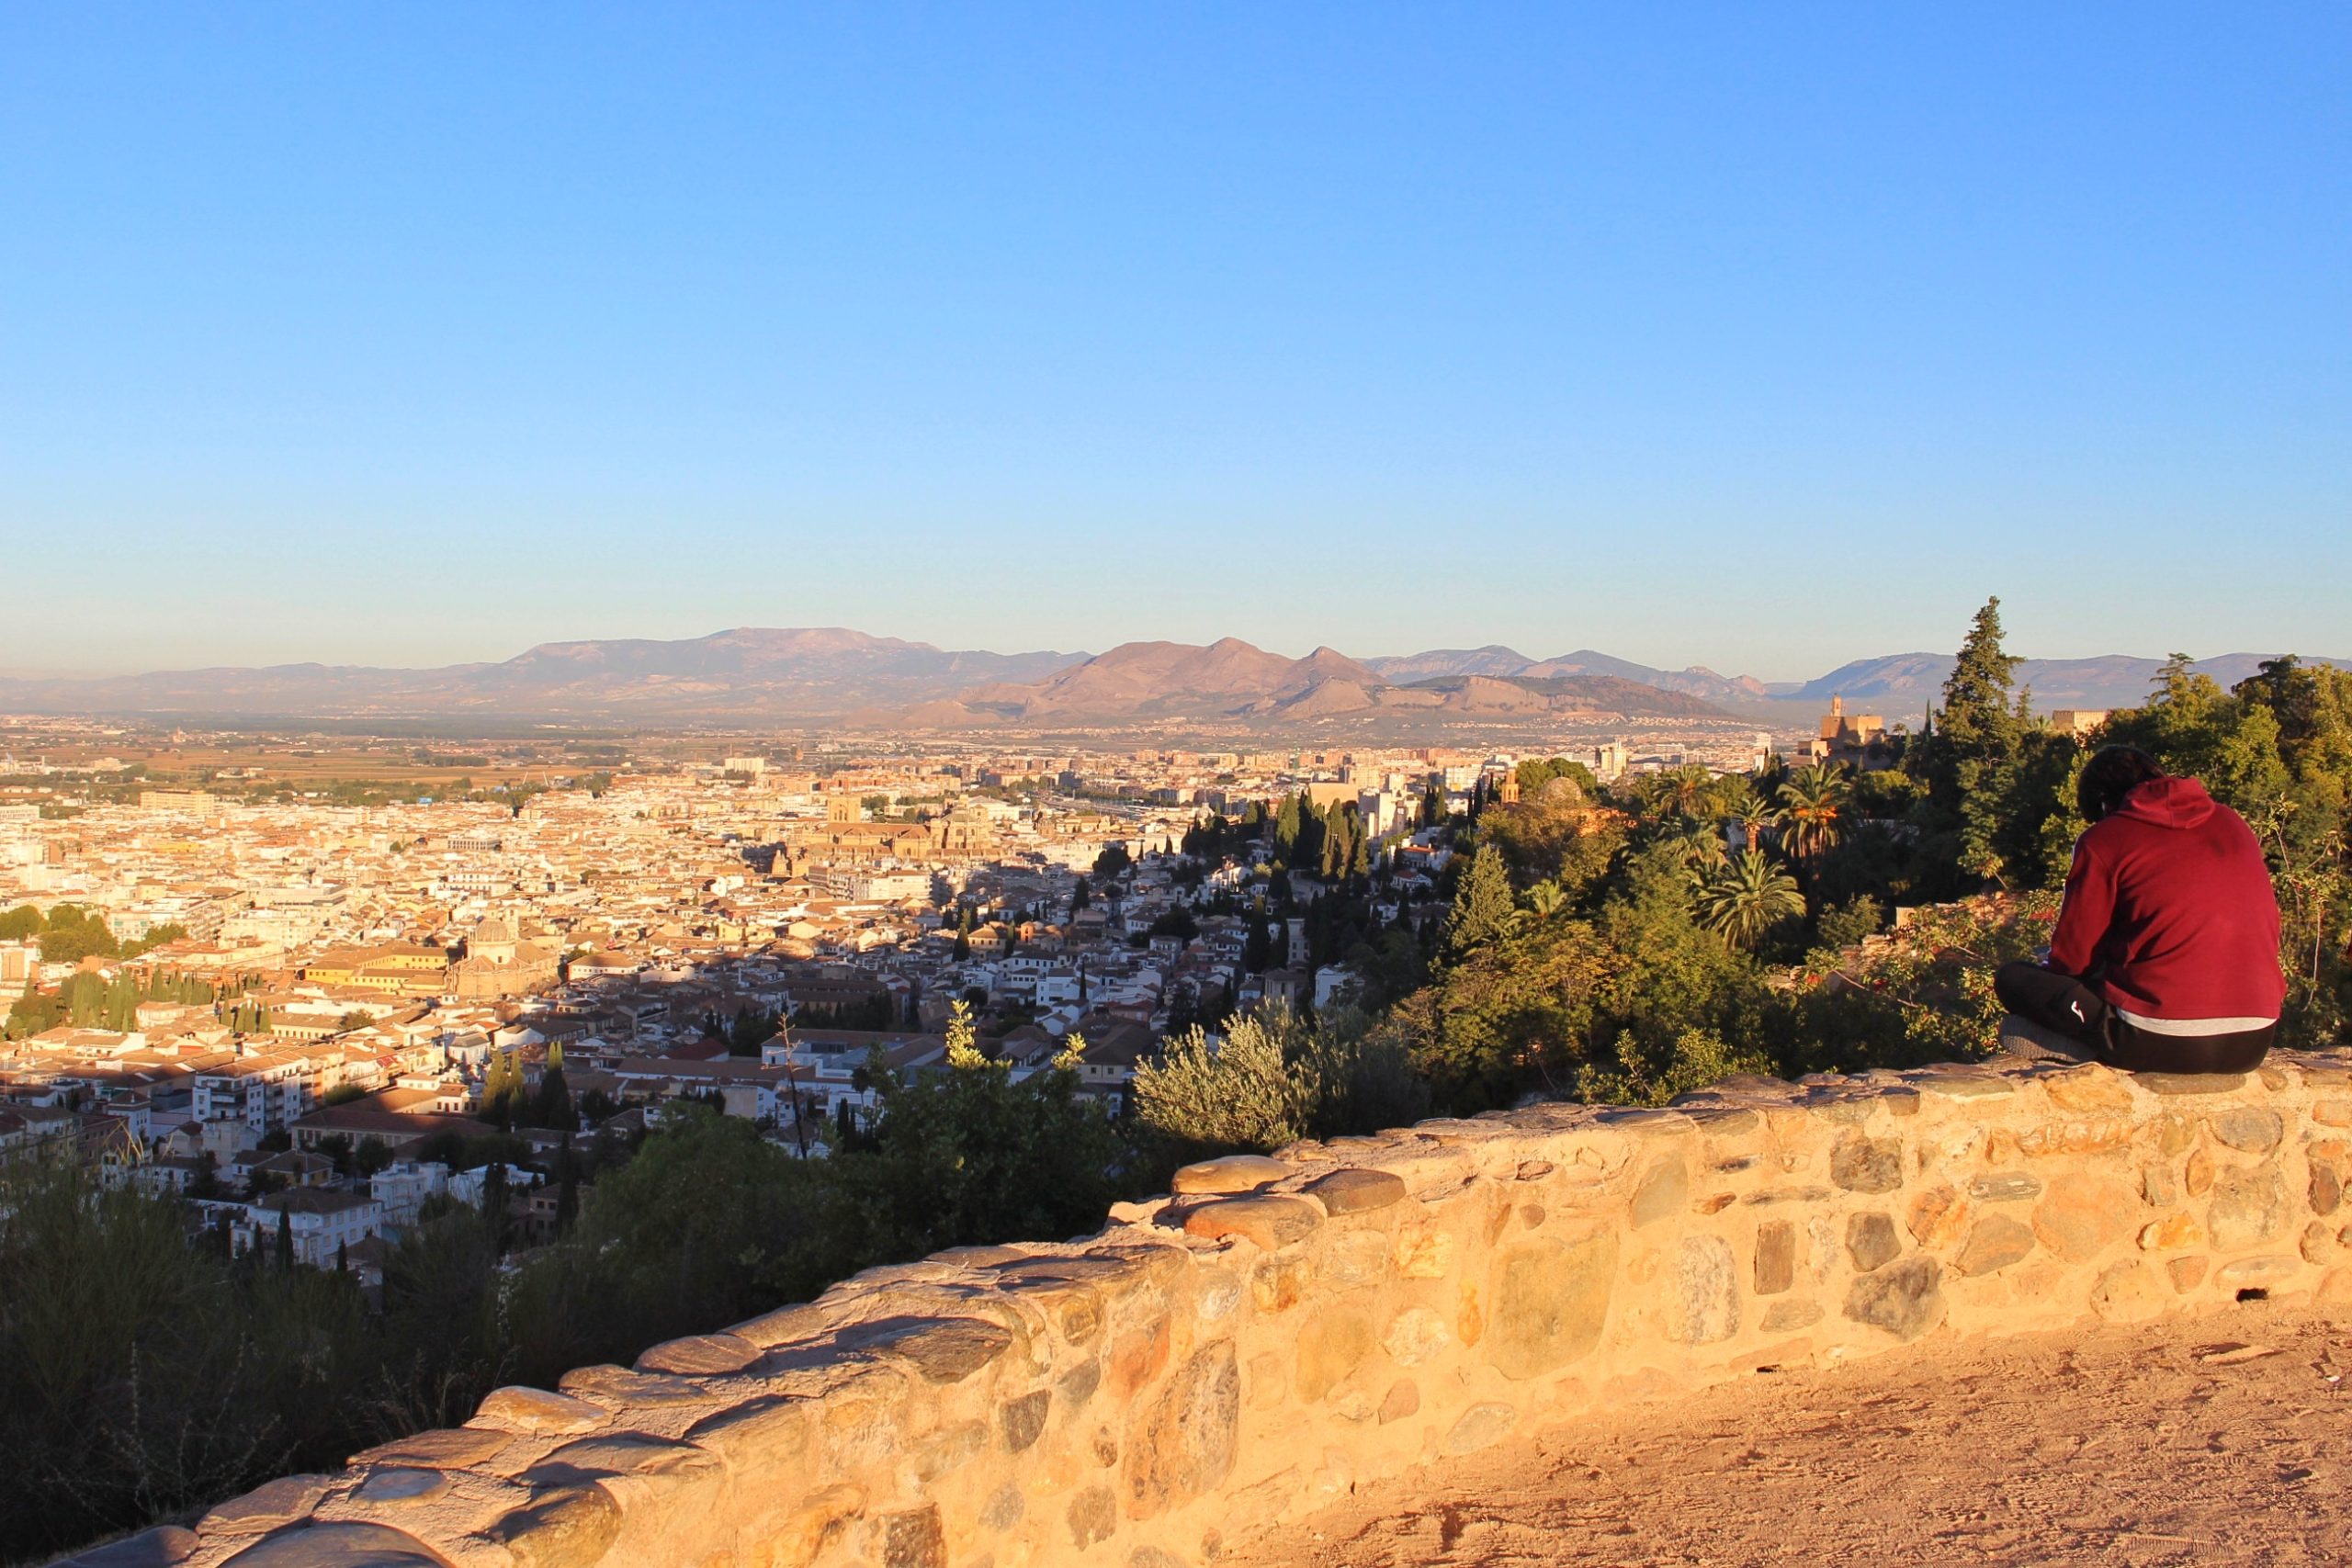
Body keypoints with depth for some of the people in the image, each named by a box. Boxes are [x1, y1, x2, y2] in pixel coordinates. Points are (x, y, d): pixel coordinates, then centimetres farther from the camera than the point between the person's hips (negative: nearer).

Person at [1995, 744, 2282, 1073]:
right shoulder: (2233, 823, 14)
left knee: (2013, 978, 11)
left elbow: (2071, 959, 1)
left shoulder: (2105, 839, 0)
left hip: (2162, 1043, -6)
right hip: (2254, 1044, 6)